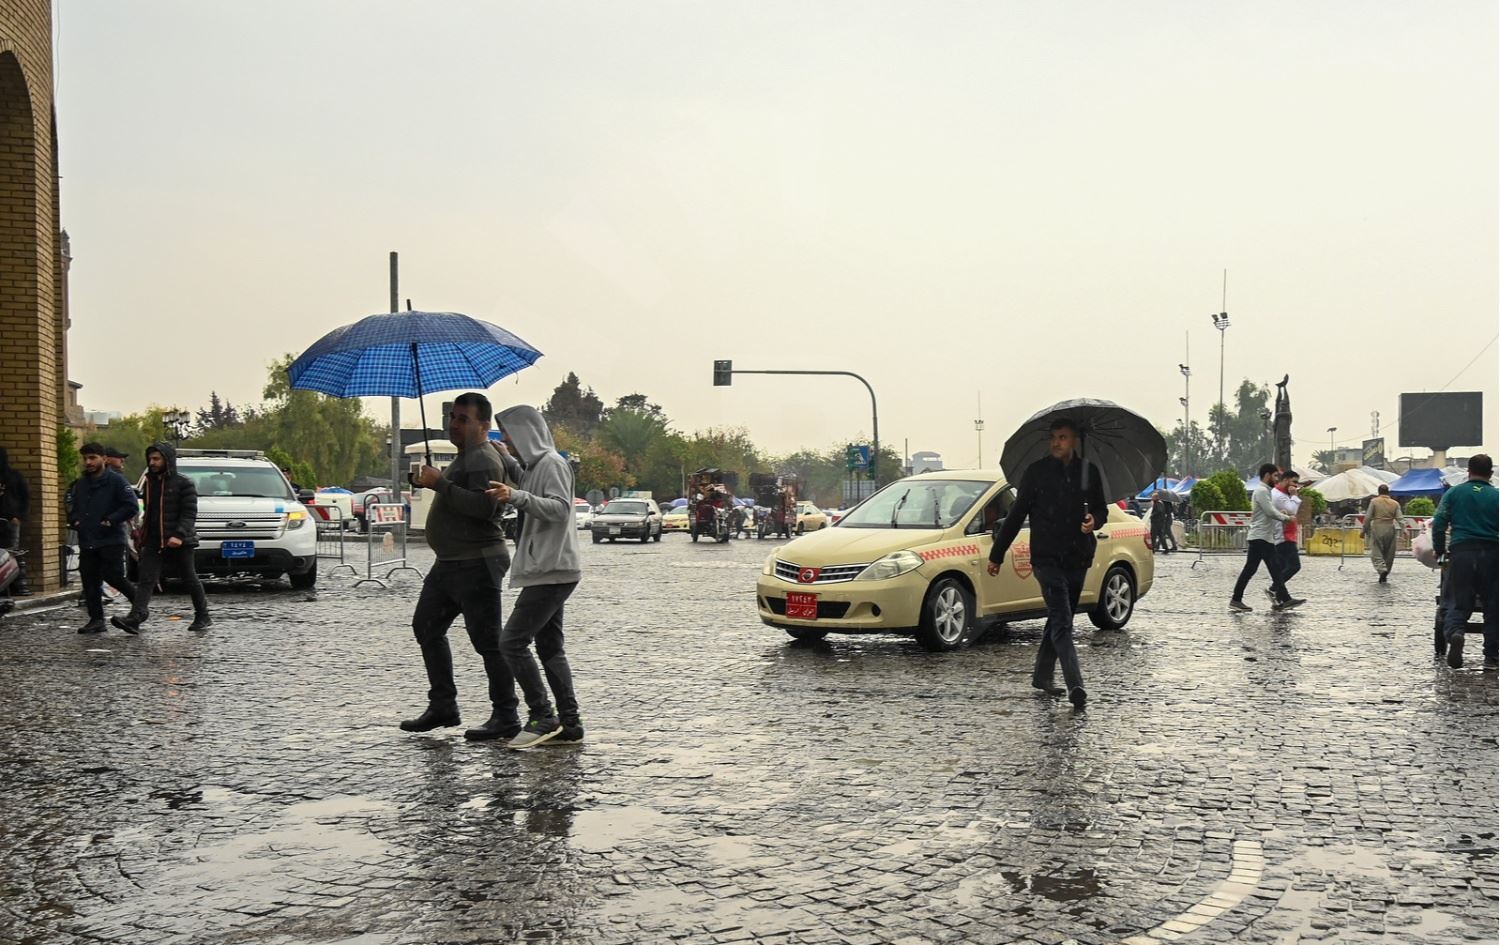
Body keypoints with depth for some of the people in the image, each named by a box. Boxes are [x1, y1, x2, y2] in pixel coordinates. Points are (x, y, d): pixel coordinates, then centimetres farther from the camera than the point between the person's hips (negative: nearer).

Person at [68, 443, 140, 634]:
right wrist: (75, 520, 8)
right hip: (86, 542, 6)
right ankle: (96, 620, 10)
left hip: (111, 541, -6)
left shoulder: (116, 481, -5)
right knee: (89, 582, 4)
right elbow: (72, 506, 28)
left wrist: (110, 521, -16)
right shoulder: (80, 484, 15)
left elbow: (131, 506, -11)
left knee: (113, 577, -10)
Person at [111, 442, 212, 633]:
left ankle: (203, 617, 17)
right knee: (145, 580, -8)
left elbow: (189, 513, -12)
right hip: (153, 542, 6)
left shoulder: (184, 483, -6)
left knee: (190, 580, 5)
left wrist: (179, 535, -23)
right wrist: (144, 534, 17)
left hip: (179, 543, -6)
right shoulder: (150, 482, 15)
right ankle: (135, 618, -19)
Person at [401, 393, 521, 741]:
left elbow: (484, 506, -29)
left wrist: (441, 483, -25)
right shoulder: (465, 457, 19)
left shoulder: (483, 460, -15)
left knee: (487, 640, -8)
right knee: (426, 628, 14)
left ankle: (505, 716, -2)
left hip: (477, 564, -11)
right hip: (450, 562, 11)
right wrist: (430, 481, 17)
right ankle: (443, 706, 20)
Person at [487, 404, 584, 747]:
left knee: (512, 642, -12)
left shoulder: (552, 464, -10)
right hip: (547, 570, 11)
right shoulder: (535, 465, 21)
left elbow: (560, 509, -25)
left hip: (551, 571, -11)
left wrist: (516, 497, -33)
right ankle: (569, 724, 10)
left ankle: (543, 718, -9)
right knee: (550, 647, 9)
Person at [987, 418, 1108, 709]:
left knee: (1059, 620, 15)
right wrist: (997, 555, 6)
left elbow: (1101, 509, 19)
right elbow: (1016, 515, 4)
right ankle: (1075, 686, -25)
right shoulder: (1036, 472, 0)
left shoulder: (1089, 472, 8)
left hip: (1078, 559, 4)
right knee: (1062, 621, -15)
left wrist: (1094, 520, -6)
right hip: (1047, 558, -4)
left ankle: (1042, 675, 31)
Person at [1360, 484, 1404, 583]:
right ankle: (1384, 576, 15)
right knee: (1389, 554, 11)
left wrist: (1363, 530, 3)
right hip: (1390, 530, 3)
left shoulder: (1374, 501, -2)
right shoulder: (1395, 503, 4)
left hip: (1377, 529, -2)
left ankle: (1382, 569, -26)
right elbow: (1399, 519, -3)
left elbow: (1368, 517, -4)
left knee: (1376, 553, -1)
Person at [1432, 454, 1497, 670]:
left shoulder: (1453, 493, 7)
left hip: (1461, 552, 0)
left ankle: (1454, 632, -26)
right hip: (1491, 554, 0)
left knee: (1459, 603, 5)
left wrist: (1439, 551, 9)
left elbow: (1439, 523, 1)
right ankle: (1491, 656, 9)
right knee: (1492, 607, 10)